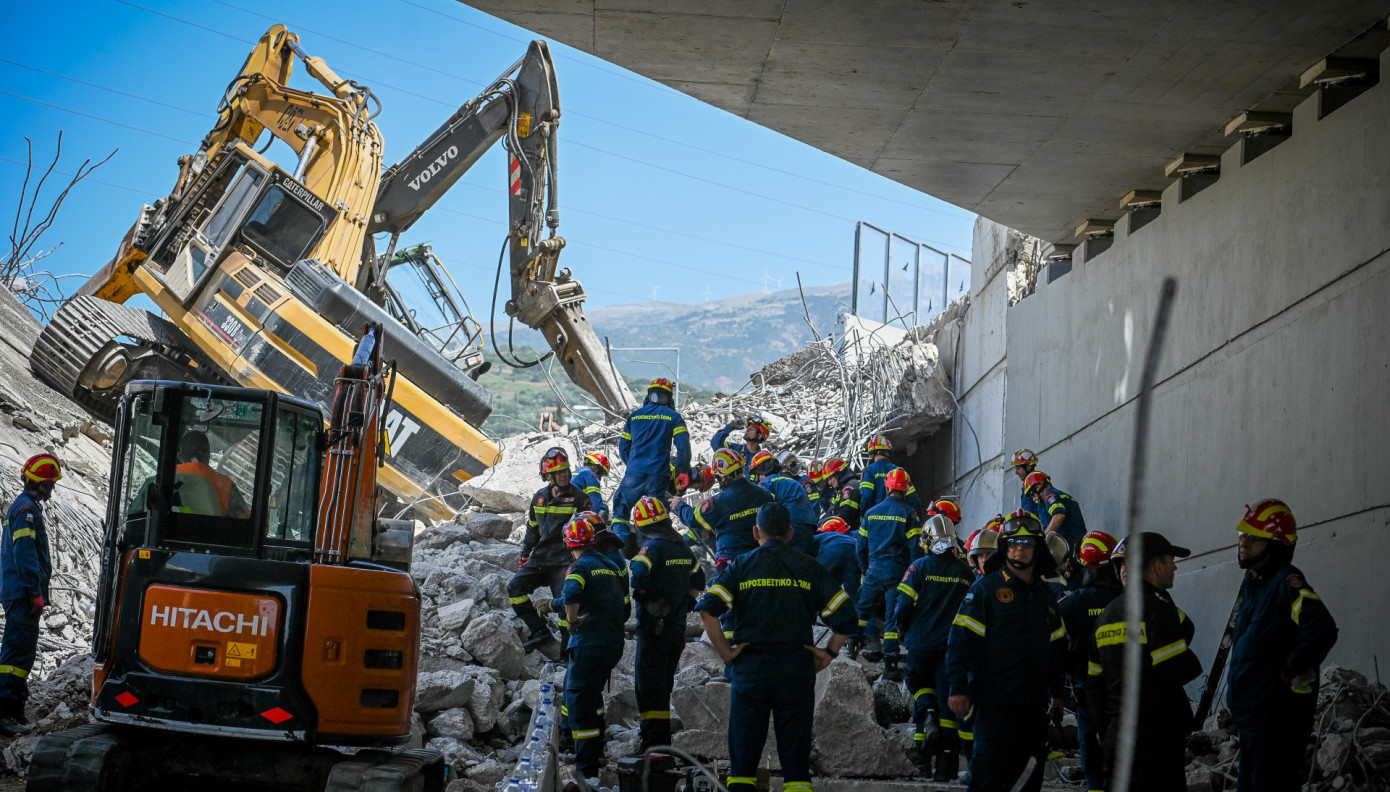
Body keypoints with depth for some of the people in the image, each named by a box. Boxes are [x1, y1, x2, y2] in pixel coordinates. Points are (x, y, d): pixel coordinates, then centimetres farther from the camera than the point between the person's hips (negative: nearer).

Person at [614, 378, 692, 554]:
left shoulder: (634, 416, 12)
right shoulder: (673, 417, 5)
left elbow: (623, 447, 16)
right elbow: (683, 446, -4)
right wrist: (683, 472, 4)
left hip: (634, 473, 1)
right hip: (659, 475, -1)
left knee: (620, 509, 10)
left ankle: (623, 539, -14)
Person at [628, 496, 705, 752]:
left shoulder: (652, 546, -14)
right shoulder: (682, 547, 10)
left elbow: (638, 576, -28)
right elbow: (698, 580, 21)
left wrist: (640, 596, -9)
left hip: (654, 625, -7)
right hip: (677, 626, 7)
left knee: (650, 685, -5)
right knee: (664, 684, 17)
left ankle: (653, 743, -8)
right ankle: (663, 738, 24)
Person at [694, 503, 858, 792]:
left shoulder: (742, 566, 4)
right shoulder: (809, 567, 6)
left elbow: (707, 609, -9)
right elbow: (844, 614, -2)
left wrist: (726, 652, -3)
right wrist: (829, 654, 5)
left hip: (750, 669, 0)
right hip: (797, 669, 0)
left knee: (743, 757, 6)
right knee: (795, 757, 5)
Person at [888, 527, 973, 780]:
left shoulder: (920, 567, -5)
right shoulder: (965, 573, 6)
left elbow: (904, 604, -7)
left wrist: (899, 629, 9)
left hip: (921, 643, -2)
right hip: (954, 646, 2)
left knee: (921, 685, 21)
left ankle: (927, 717, -12)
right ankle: (946, 765, 0)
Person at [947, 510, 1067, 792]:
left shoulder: (1045, 595, 16)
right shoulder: (985, 588, -2)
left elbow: (1056, 648, 23)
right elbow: (961, 639, -8)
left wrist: (1057, 694, 20)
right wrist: (958, 688, -15)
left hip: (1033, 704, 6)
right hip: (995, 702, -6)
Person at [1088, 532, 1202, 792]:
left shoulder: (1106, 614, 13)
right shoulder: (1157, 607, -13)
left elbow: (1095, 680, 15)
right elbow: (1179, 670, -19)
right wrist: (1192, 661, 3)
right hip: (1158, 732, -8)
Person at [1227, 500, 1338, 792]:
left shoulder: (1286, 582, -16)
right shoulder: (1253, 582, 13)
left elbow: (1322, 631, -29)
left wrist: (1290, 673, -20)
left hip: (1276, 718, -10)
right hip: (1251, 712, 10)